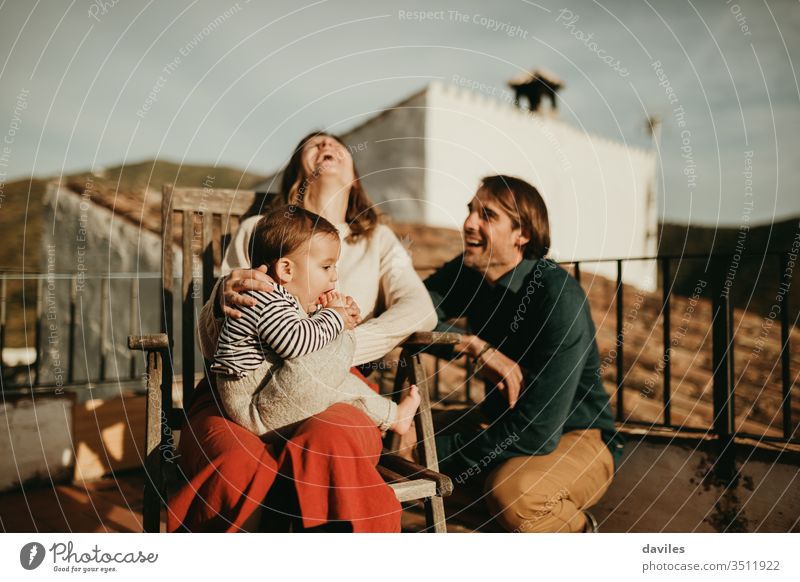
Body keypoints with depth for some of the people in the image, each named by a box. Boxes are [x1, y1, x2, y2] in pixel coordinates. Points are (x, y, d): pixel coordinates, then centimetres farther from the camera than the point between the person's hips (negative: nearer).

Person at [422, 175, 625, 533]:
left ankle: (575, 528, -2)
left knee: (512, 491, -37)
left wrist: (434, 450, -25)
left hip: (578, 439, -6)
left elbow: (536, 433, -30)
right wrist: (479, 348, -30)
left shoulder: (559, 298, -27)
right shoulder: (468, 272, -6)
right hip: (503, 421, 6)